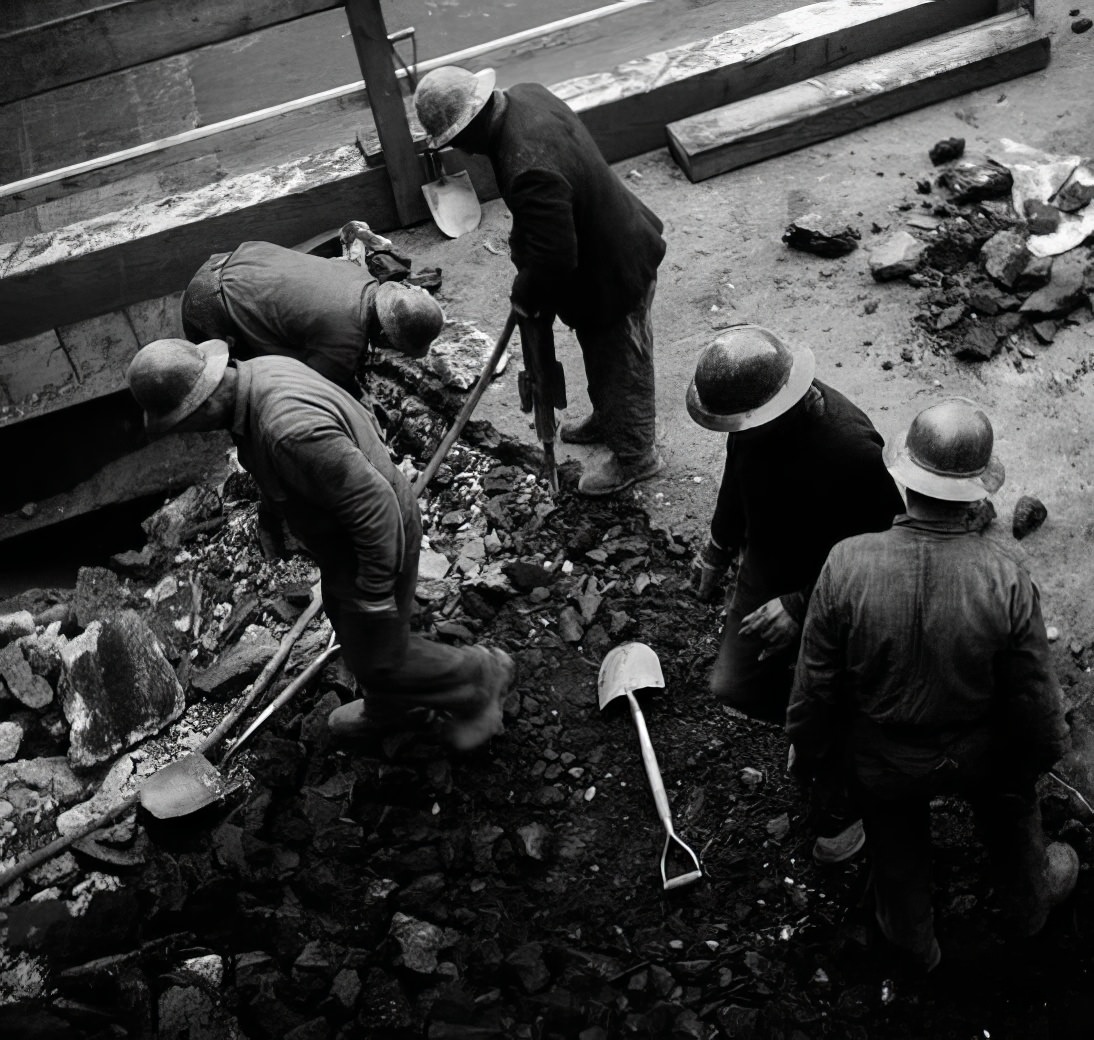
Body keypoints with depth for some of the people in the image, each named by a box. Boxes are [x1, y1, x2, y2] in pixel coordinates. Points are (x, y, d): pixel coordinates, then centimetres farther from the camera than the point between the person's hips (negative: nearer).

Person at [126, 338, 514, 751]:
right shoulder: (261, 370, -8)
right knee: (350, 626, 29)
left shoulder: (288, 431, -39)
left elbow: (371, 505, -33)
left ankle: (478, 676, 33)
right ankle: (385, 709, 54)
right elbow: (360, 418, 6)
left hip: (375, 542, -9)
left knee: (376, 657, 11)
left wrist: (374, 589, -23)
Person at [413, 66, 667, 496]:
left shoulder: (530, 170, -40)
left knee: (621, 364, 14)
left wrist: (525, 296, -14)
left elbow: (554, 260, -34)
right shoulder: (524, 96, -10)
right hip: (611, 244, 9)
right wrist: (523, 241, 8)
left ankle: (634, 455, 36)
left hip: (613, 274, -9)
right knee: (599, 352, 30)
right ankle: (607, 420, 54)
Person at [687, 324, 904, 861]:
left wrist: (799, 607, -25)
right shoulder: (754, 418, -18)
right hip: (763, 574, 6)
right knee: (733, 685, 16)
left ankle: (840, 815, 43)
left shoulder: (850, 449, -38)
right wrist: (718, 547, 13)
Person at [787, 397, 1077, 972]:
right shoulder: (1006, 576, -31)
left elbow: (816, 680, -18)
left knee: (898, 850, 29)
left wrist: (807, 745, 2)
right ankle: (1030, 899, 65)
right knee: (1010, 812, 34)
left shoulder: (847, 565, -32)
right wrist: (1045, 748, 6)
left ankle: (913, 941, 58)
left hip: (882, 761, 0)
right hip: (979, 753, 1)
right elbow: (1033, 693, -16)